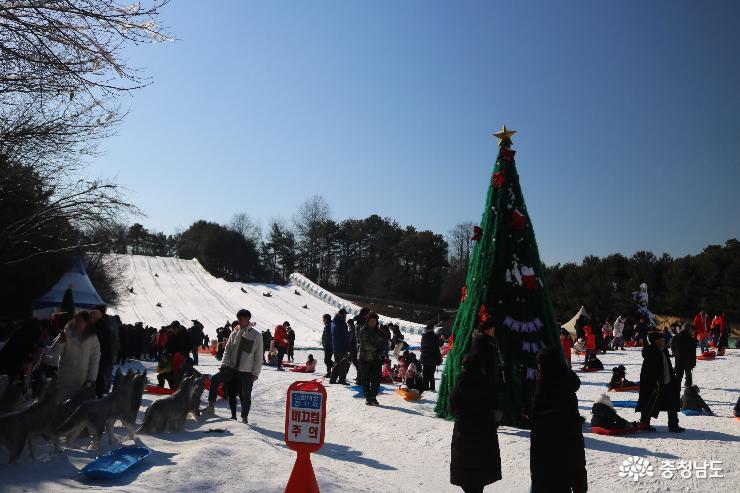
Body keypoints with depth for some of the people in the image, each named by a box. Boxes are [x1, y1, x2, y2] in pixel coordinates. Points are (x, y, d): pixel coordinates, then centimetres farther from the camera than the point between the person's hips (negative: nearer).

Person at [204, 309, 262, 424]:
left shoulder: (256, 335, -5)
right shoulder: (235, 334, 7)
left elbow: (258, 355, -4)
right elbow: (227, 350, 11)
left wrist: (256, 373, -6)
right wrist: (224, 364, -4)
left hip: (247, 371, -3)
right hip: (231, 367, 3)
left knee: (245, 395, 3)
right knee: (215, 379, -15)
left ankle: (244, 417, 22)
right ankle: (211, 406, -7)